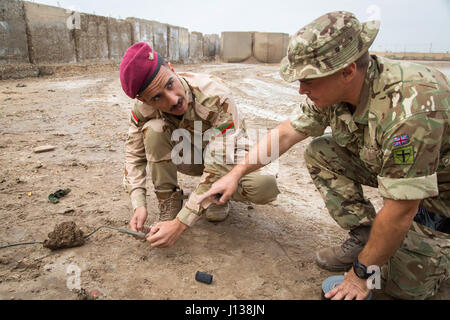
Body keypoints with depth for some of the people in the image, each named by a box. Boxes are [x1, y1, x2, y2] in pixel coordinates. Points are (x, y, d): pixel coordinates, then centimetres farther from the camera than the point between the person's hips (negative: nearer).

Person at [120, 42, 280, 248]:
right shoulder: (143, 111, -22)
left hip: (226, 156, -2)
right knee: (154, 129, -29)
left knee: (266, 188, -33)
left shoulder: (216, 97, -37)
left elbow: (220, 167, -38)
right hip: (188, 156, 2)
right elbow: (134, 155, -8)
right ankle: (170, 201, -13)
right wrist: (139, 205, -23)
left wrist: (179, 224, -39)